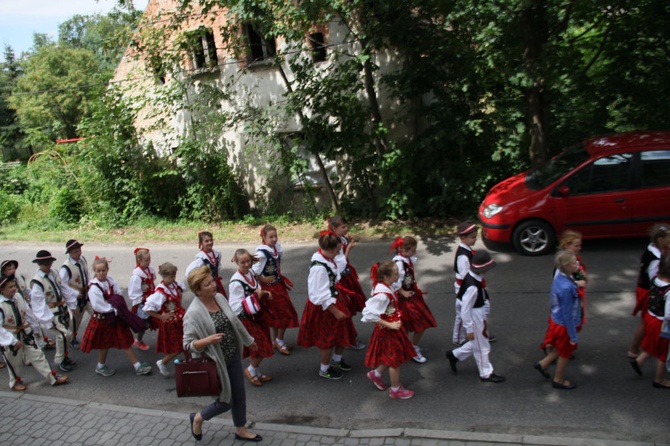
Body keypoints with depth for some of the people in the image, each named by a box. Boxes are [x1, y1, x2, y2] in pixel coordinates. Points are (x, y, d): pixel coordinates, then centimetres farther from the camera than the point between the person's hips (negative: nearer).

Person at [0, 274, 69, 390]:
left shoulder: (18, 296, -9)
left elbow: (27, 312, 7)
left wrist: (34, 324, 16)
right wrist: (13, 341, -21)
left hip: (25, 333, 5)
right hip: (10, 337, -5)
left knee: (37, 355, 9)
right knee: (14, 362, 16)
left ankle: (53, 377, 15)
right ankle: (16, 381, 42)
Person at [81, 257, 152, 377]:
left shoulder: (110, 280, -4)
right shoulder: (94, 288, -22)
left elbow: (118, 295, 1)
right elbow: (98, 306, -24)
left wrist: (116, 308, -15)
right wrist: (114, 309, -18)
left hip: (115, 316, 6)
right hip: (102, 319, -6)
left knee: (125, 341, 10)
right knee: (105, 344, 14)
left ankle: (137, 366, 15)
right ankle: (101, 366, 39)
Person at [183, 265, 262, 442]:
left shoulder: (220, 297, -3)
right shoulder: (193, 314, -23)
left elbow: (235, 322, 11)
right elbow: (188, 344, -20)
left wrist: (249, 340, 21)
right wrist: (207, 340, -36)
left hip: (234, 356, 6)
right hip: (216, 362, -6)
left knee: (239, 395, 17)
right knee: (226, 401, 7)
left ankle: (241, 430, 38)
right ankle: (198, 418, 34)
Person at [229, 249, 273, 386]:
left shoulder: (251, 273, 1)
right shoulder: (236, 282, -24)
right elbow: (235, 307, -25)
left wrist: (265, 294, -4)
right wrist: (255, 297, -29)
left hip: (258, 315, 8)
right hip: (246, 319, -8)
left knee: (261, 347, 17)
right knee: (261, 348, -2)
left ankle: (257, 373, 36)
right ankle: (251, 370, 24)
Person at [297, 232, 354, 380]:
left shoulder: (326, 258, -5)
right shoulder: (318, 267, -32)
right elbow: (322, 296, -27)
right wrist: (335, 312, -20)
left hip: (335, 300, 9)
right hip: (324, 307, -9)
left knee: (341, 332, 23)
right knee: (328, 339, 11)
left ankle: (337, 360, 48)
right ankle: (324, 369, 35)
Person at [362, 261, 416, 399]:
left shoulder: (382, 286, -6)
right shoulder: (382, 295, -33)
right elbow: (369, 315, -33)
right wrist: (389, 325, -24)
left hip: (392, 327, 9)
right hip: (387, 330, -9)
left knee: (392, 357, 25)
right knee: (395, 359, 11)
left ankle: (375, 374, 44)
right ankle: (395, 390, 31)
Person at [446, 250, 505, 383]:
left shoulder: (473, 277, -5)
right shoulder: (473, 287, -34)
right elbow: (465, 310, -27)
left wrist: (484, 313, 23)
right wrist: (469, 329, -18)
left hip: (479, 316, 9)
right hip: (475, 319, -9)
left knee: (476, 343, 25)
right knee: (482, 347, 11)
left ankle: (454, 355, 38)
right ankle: (486, 374, 31)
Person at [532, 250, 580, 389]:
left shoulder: (558, 278, -7)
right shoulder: (567, 287, -34)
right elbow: (567, 314, -26)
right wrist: (573, 336, -17)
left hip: (556, 320, 8)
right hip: (564, 325, -8)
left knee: (561, 349, 29)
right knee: (565, 353, 16)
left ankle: (543, 364, 38)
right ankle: (559, 380, 36)